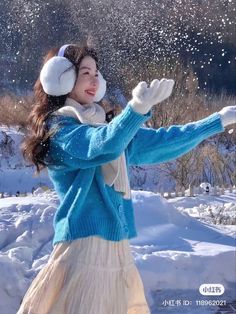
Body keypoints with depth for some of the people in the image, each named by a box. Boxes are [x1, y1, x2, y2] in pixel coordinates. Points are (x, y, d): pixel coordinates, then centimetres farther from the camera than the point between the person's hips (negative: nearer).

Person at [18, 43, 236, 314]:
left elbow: (158, 142, 23)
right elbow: (103, 146, -28)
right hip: (83, 245, -8)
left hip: (116, 246, 8)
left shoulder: (102, 126, 17)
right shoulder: (58, 128, -7)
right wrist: (137, 109, -46)